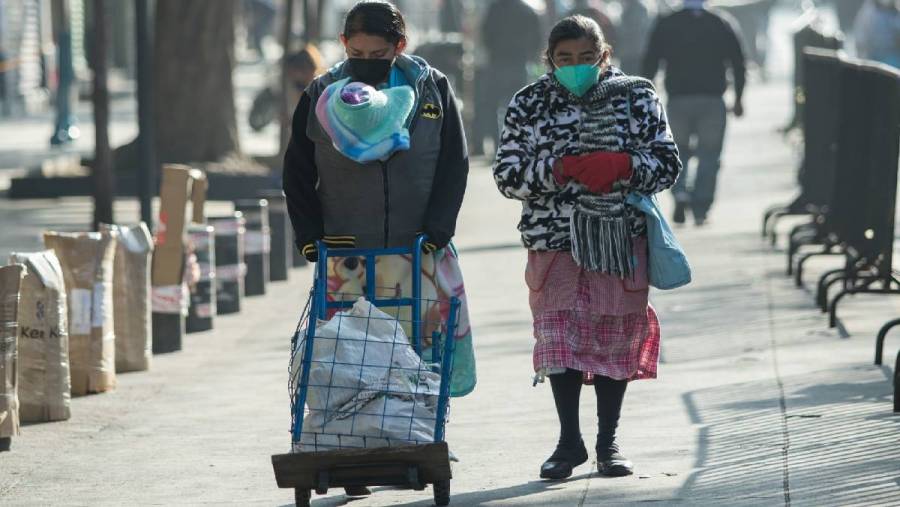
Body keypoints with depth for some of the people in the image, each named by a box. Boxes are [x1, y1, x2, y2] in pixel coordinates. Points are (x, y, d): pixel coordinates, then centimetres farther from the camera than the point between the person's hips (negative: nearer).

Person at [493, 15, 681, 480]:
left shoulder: (636, 97, 2)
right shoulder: (529, 104, 3)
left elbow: (667, 164, 1)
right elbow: (507, 175, -2)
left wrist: (620, 166, -18)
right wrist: (559, 169, -18)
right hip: (554, 238, 0)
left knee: (616, 337, 5)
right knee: (559, 337, -2)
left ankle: (607, 443, 17)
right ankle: (569, 441, 12)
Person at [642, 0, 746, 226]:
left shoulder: (665, 24, 4)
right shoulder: (722, 24, 4)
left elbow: (650, 63, 2)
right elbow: (738, 64, 4)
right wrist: (738, 99, 12)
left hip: (678, 99, 0)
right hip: (712, 100, 0)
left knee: (678, 151, 15)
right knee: (709, 157, 6)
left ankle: (680, 191, -10)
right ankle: (700, 211, -1)